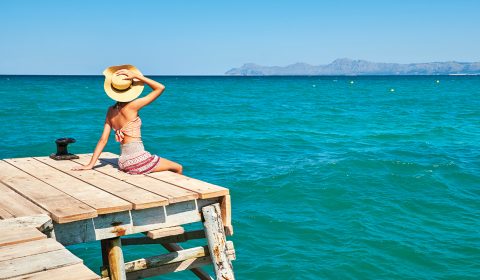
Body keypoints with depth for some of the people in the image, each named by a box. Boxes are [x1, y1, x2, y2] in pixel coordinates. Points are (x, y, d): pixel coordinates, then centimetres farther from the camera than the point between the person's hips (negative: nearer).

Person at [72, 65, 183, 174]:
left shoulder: (111, 110, 6)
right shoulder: (132, 106, -13)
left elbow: (103, 140, 3)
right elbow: (161, 88, -10)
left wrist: (91, 164, 5)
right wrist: (136, 76, -11)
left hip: (124, 163, 7)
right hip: (138, 159, -7)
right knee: (178, 168, 12)